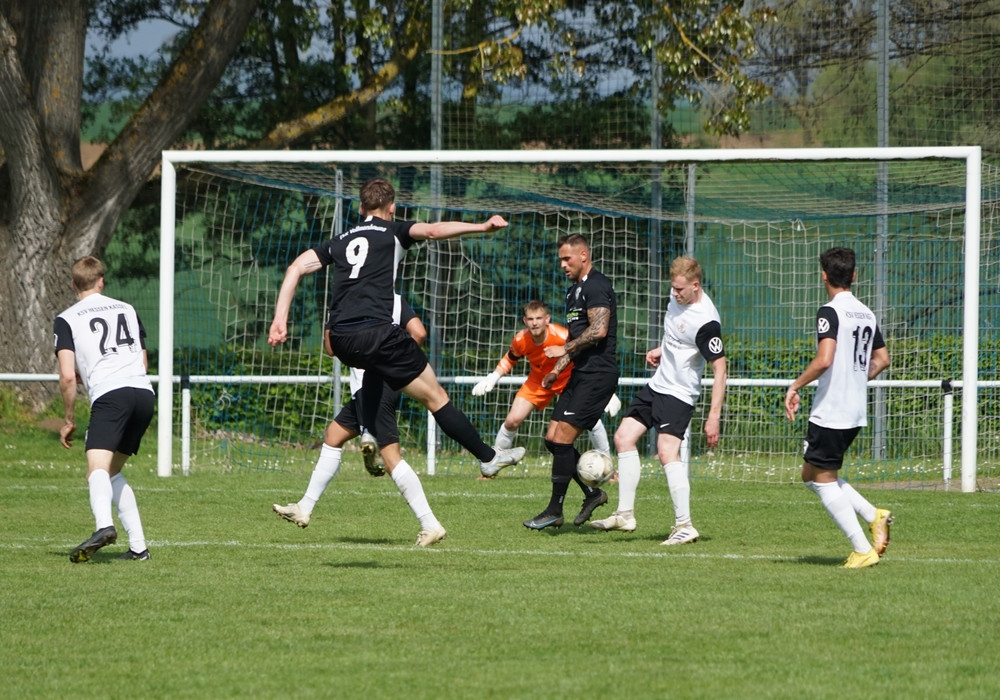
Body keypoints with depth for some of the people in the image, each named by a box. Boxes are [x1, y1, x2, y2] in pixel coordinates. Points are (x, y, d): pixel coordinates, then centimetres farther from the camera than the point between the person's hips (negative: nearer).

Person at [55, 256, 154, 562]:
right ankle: (138, 546, 13)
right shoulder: (127, 310, 24)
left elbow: (67, 377, 0)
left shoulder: (67, 319, 9)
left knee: (97, 470, -21)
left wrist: (68, 420, 11)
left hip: (109, 396, -6)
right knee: (113, 472, 20)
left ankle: (104, 526, -50)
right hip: (144, 391, 6)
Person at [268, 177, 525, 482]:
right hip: (376, 330, -5)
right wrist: (482, 227, -14)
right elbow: (432, 230, -9)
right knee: (435, 396, 3)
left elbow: (295, 268, 16)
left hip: (340, 339, 5)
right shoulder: (394, 232, 11)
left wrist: (280, 319, 12)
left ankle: (367, 430, 18)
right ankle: (488, 457, 6)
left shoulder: (340, 241, 24)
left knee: (374, 365, 38)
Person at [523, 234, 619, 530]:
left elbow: (598, 330, -23)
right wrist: (556, 370, 17)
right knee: (553, 438, 7)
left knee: (562, 438, -11)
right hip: (581, 374, 10)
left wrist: (564, 350, -13)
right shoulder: (575, 290, 20)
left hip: (597, 375, -10)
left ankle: (555, 511, -5)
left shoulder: (596, 286, -12)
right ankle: (592, 493, 17)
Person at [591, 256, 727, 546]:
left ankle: (685, 526, -19)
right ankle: (625, 514, 15)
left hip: (680, 394, -10)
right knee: (624, 436, 9)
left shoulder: (706, 322, -25)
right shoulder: (678, 296, 1)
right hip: (657, 384, 10)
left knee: (667, 452, -21)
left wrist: (714, 417, -27)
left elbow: (720, 370, -24)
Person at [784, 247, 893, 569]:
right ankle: (874, 516, 7)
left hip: (830, 411, -8)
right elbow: (882, 359, 21)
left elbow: (824, 360, -25)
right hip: (857, 412, 8)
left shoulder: (830, 312, -14)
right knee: (811, 475, 19)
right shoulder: (866, 314, 11)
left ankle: (863, 550, -3)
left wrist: (795, 386, -14)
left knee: (824, 481, 1)